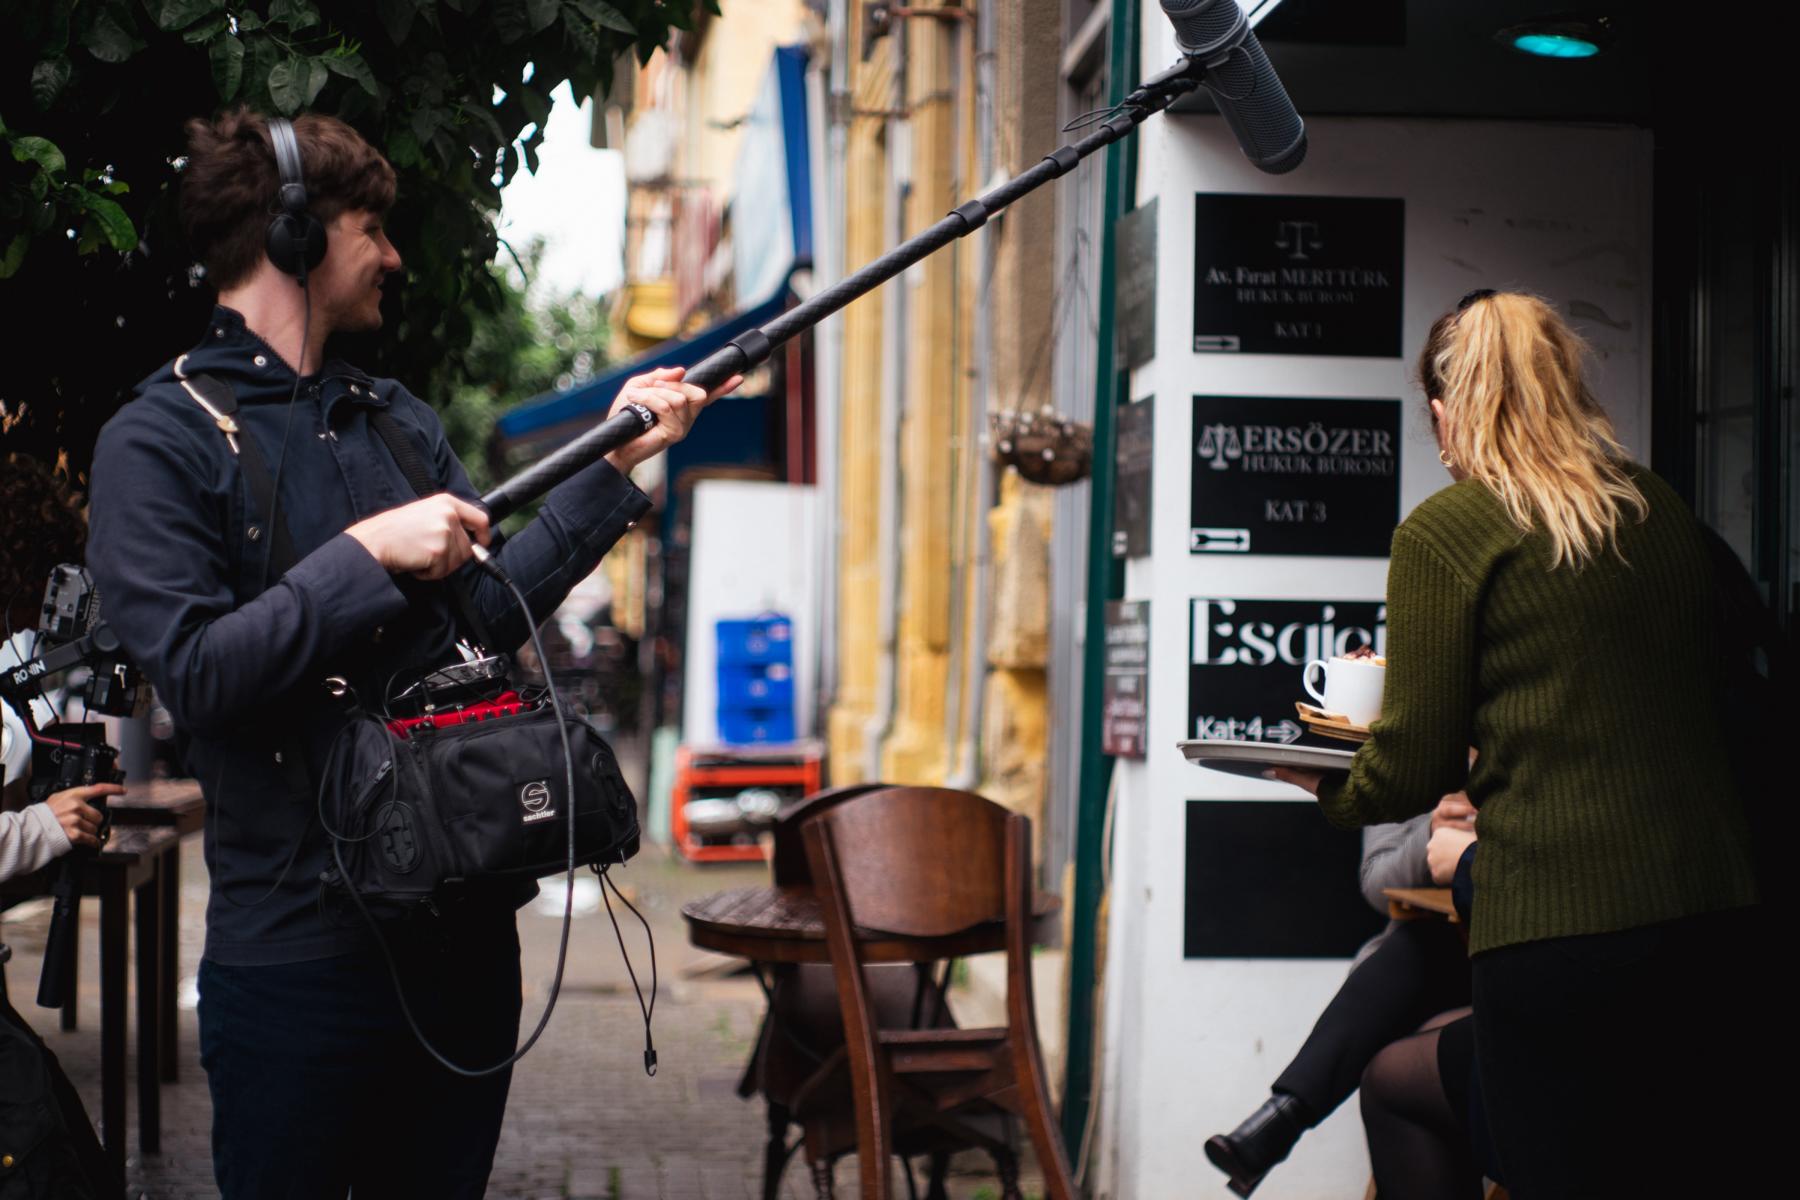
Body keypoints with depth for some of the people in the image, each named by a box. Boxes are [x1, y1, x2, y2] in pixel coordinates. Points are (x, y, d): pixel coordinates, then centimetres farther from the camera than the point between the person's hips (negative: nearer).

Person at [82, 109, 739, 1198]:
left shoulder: (400, 421, 13)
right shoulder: (160, 441, -8)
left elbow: (493, 614, 9)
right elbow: (196, 671, -17)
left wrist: (616, 462, 4)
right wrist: (369, 555, -19)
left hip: (464, 926, 7)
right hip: (299, 941, -6)